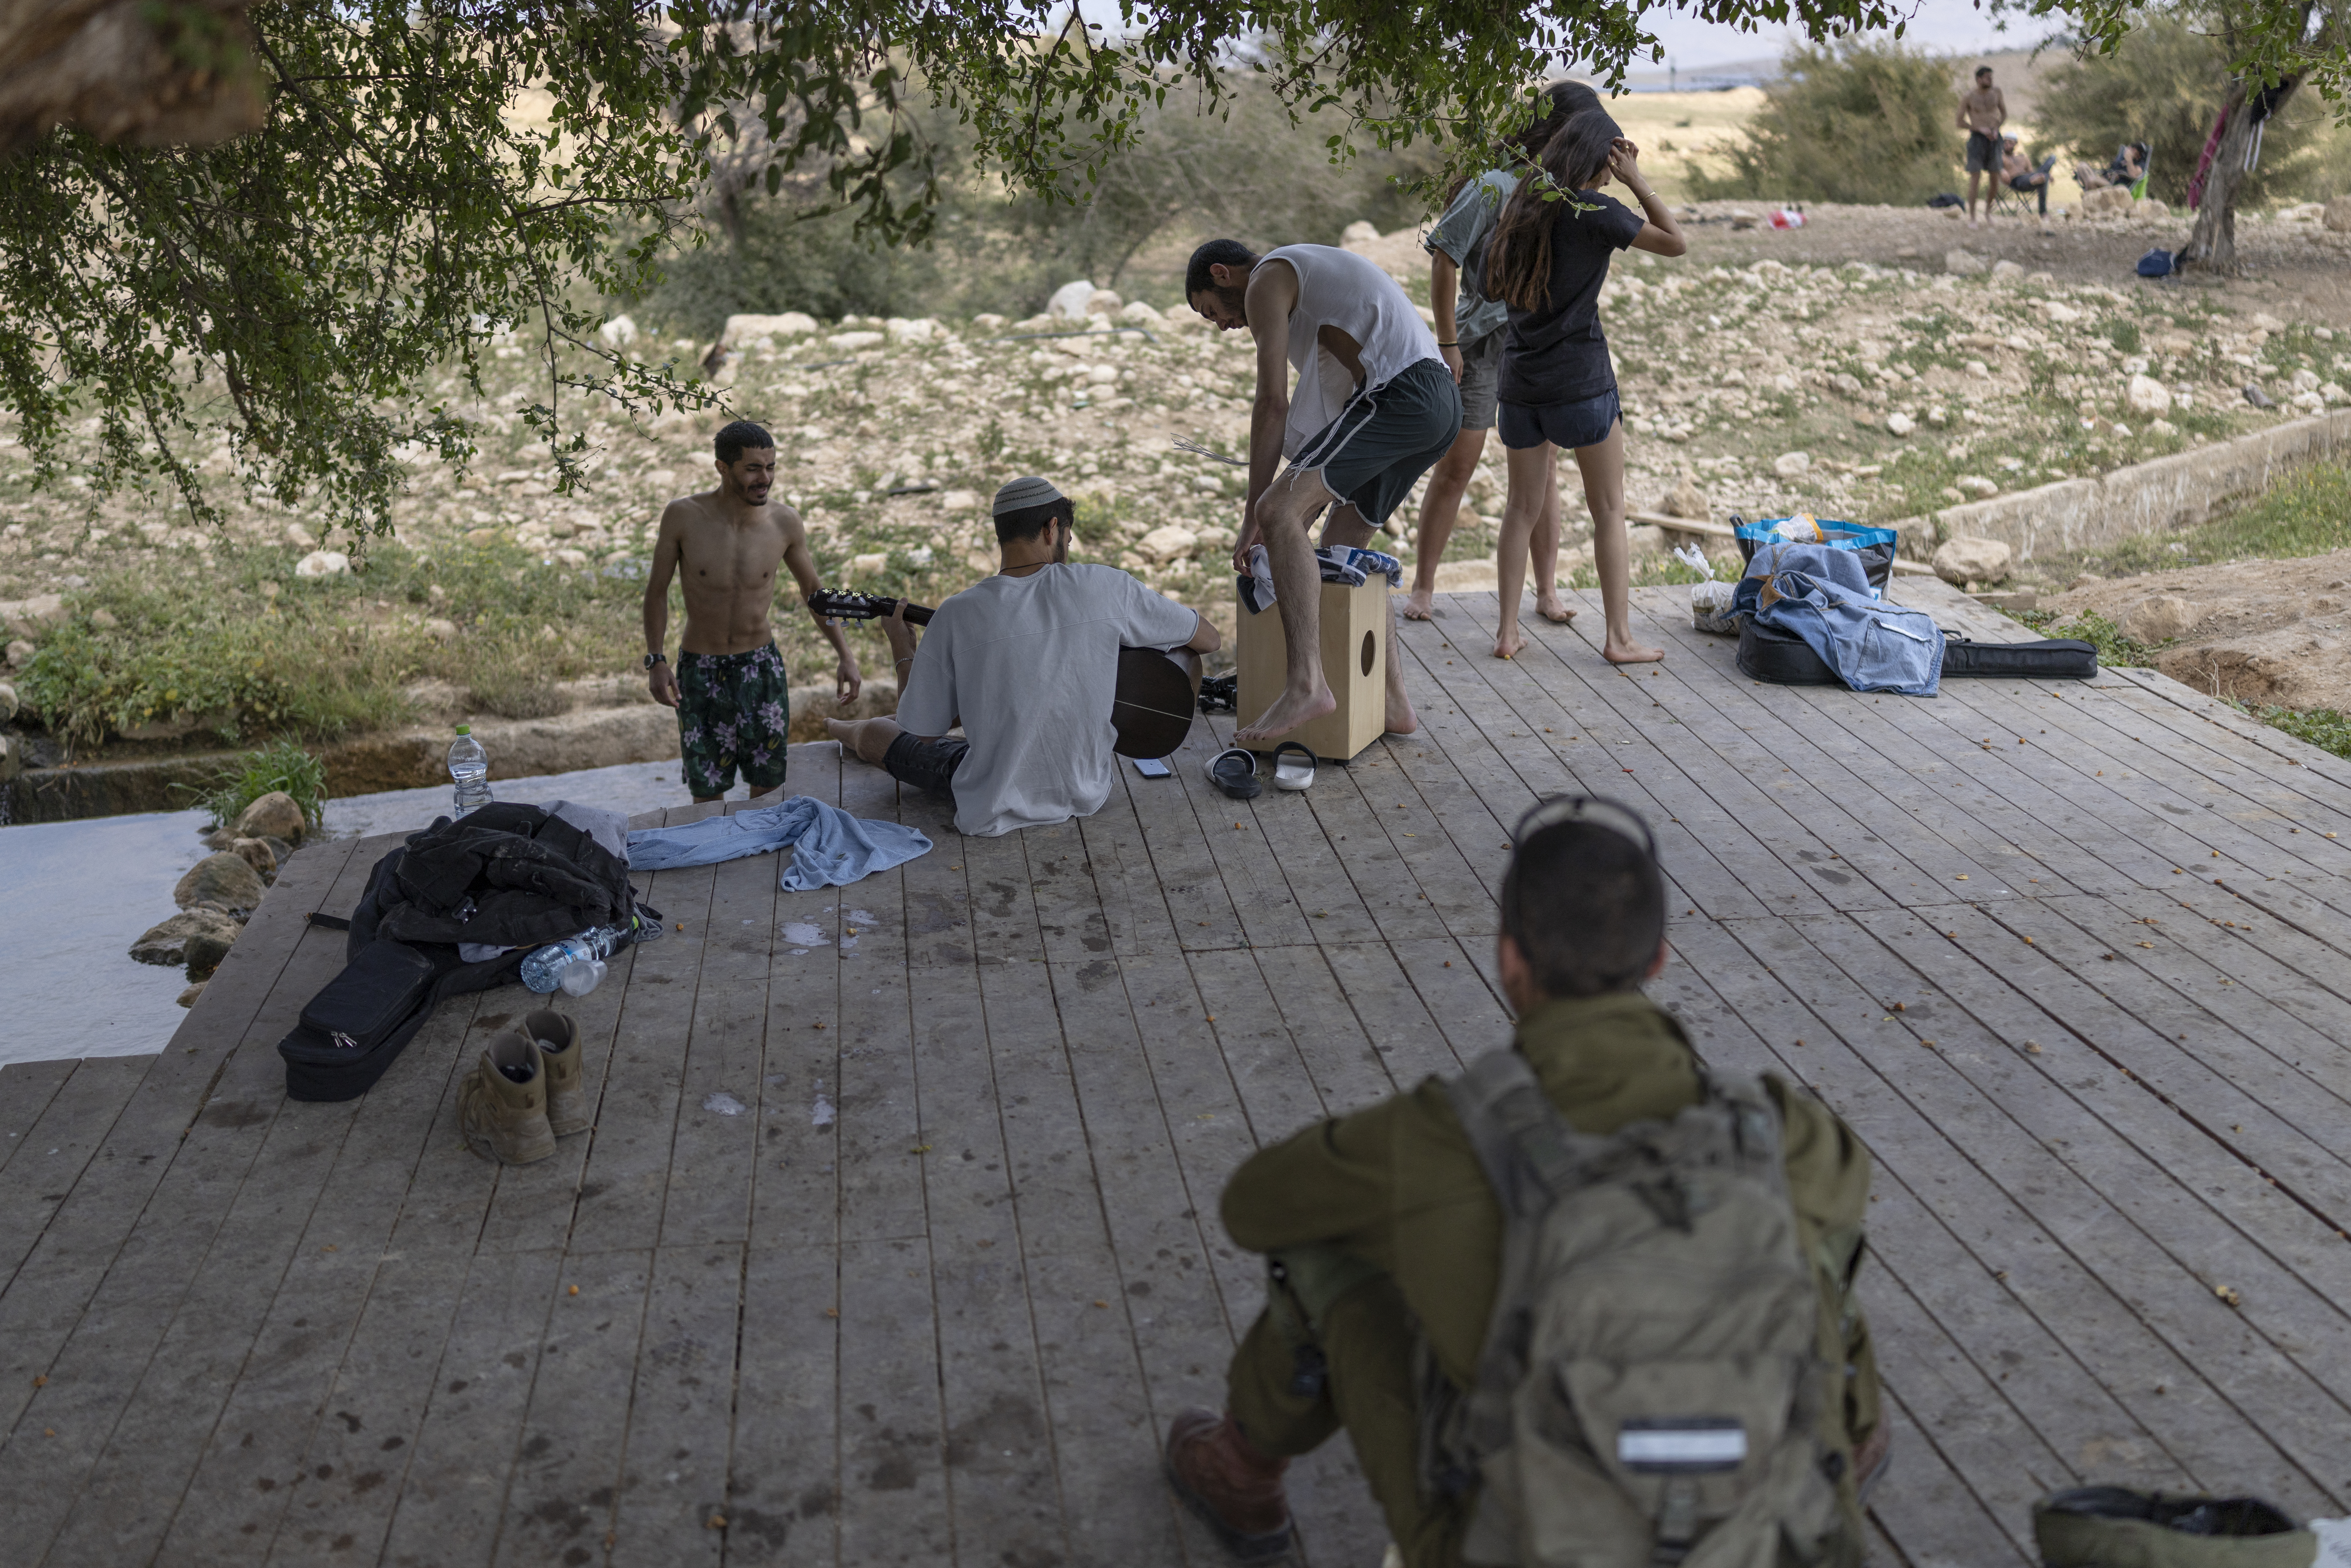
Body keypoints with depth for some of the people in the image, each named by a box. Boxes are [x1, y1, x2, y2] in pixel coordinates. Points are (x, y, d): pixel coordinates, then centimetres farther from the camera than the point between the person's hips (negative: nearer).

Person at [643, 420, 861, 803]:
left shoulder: (784, 522, -10)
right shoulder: (683, 516, -14)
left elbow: (814, 591, 5)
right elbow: (658, 589, -3)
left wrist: (846, 656, -2)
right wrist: (655, 661, -10)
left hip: (761, 667, 1)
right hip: (700, 671, -1)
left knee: (769, 786, 9)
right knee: (708, 793, 7)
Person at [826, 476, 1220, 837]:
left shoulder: (957, 615, -16)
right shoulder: (1105, 587, -13)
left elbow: (922, 732, -5)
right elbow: (1208, 638, -2)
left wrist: (902, 650, 10)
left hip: (993, 813, -2)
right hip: (1090, 794, 3)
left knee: (873, 732, 25)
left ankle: (860, 739, 59)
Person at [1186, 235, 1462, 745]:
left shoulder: (1266, 281, 3)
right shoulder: (1307, 272, 33)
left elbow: (1273, 403, -7)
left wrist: (1252, 518, -5)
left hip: (1398, 393, -10)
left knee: (1280, 511, -20)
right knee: (1342, 550, 18)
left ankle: (1306, 683, -33)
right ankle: (1394, 703, 22)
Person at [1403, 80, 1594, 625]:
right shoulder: (1494, 186, -13)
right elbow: (1444, 260, -11)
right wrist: (1447, 342, -11)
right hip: (1482, 344, -5)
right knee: (1454, 467, 0)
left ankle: (1547, 591, 13)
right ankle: (1421, 588, 12)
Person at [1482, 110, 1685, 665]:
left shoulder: (1523, 203, 7)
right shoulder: (1594, 211, -11)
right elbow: (1676, 243, -8)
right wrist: (1637, 183, -5)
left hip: (1520, 381, 6)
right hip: (1581, 381, -5)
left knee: (1522, 505, 14)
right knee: (1609, 511, 6)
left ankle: (1507, 632, 13)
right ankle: (1619, 637, 8)